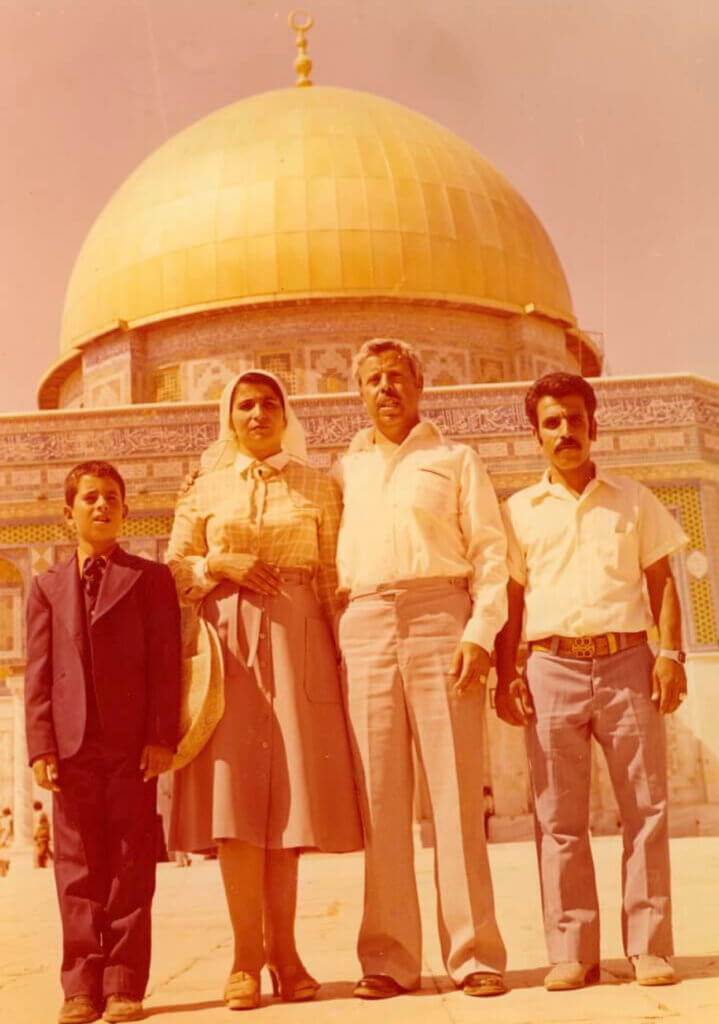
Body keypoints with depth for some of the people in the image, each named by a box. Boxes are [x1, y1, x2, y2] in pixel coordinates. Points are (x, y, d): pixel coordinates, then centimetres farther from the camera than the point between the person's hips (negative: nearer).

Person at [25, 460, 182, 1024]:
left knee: (131, 868, 2)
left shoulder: (151, 578, 7)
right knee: (78, 871, 5)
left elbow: (165, 663, -1)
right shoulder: (47, 586, 14)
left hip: (132, 743, -2)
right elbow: (38, 672, 7)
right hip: (71, 745, 2)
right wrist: (41, 745, -3)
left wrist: (161, 736, -10)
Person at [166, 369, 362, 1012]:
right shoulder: (207, 489, 12)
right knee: (234, 788, -7)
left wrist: (348, 651, -3)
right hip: (229, 641, 0)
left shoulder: (318, 487, 11)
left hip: (299, 644, 0)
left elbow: (334, 578, 6)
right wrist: (216, 564, -8)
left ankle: (283, 948, 7)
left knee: (290, 787, -1)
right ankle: (248, 953, -2)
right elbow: (174, 571, 11)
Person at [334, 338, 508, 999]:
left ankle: (475, 954, 1)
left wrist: (480, 632, -10)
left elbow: (490, 552, 4)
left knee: (456, 790, -4)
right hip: (363, 625, 3)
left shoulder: (455, 460, 13)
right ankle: (388, 959, 6)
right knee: (379, 796, 1)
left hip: (440, 620, -2)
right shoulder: (344, 472, 20)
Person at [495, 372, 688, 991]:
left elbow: (662, 583, 9)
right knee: (559, 817, 1)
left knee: (646, 807, -1)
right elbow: (510, 598, 8)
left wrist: (671, 653, -4)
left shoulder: (634, 500, 12)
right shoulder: (520, 511, 11)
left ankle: (649, 948, 7)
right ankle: (572, 952, 8)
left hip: (627, 661, 0)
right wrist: (506, 674, -2)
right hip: (553, 666, 0)